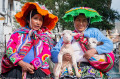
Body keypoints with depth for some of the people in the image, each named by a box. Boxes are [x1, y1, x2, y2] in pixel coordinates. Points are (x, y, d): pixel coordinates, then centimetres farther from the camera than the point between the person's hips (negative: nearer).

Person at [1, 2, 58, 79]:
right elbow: (10, 49, 2)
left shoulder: (45, 37, 17)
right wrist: (22, 64, -13)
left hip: (37, 69, 1)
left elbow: (46, 54, 3)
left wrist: (32, 66, -14)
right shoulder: (18, 33, 15)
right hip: (16, 68, -1)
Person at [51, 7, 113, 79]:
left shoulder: (94, 32, 18)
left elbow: (109, 44, 6)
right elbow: (54, 52, 15)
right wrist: (62, 56, -8)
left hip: (89, 66, -1)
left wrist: (94, 50, -10)